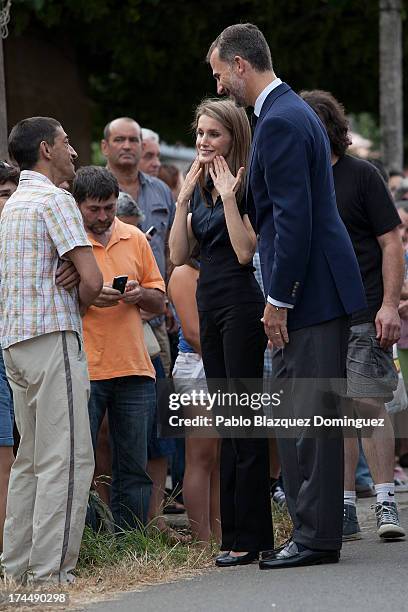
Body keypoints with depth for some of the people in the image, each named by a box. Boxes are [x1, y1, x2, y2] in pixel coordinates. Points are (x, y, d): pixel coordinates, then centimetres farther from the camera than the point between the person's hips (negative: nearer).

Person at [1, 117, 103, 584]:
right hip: (52, 335, -9)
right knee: (66, 460, -9)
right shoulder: (54, 200, -8)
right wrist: (78, 307, 5)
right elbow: (91, 280, -15)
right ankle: (50, 571, -13)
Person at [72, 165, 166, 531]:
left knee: (134, 469, 4)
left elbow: (159, 302, 16)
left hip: (134, 370, 4)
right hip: (83, 372, -4)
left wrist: (139, 294, -6)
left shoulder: (135, 239, 13)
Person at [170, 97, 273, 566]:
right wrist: (184, 197, 0)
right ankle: (235, 532, 14)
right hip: (210, 307, 8)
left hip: (241, 303, -8)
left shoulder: (247, 184, -9)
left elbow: (246, 250, -18)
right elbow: (178, 255, 7)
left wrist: (228, 196, -19)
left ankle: (250, 538, -5)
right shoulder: (201, 188, 13)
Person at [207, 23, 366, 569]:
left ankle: (316, 537, -4)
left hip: (307, 291, -11)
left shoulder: (279, 123, -15)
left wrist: (279, 299, -18)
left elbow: (293, 218, -21)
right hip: (322, 288, 11)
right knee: (307, 416, 12)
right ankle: (316, 532, 16)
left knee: (306, 416, -7)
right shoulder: (294, 111, 18)